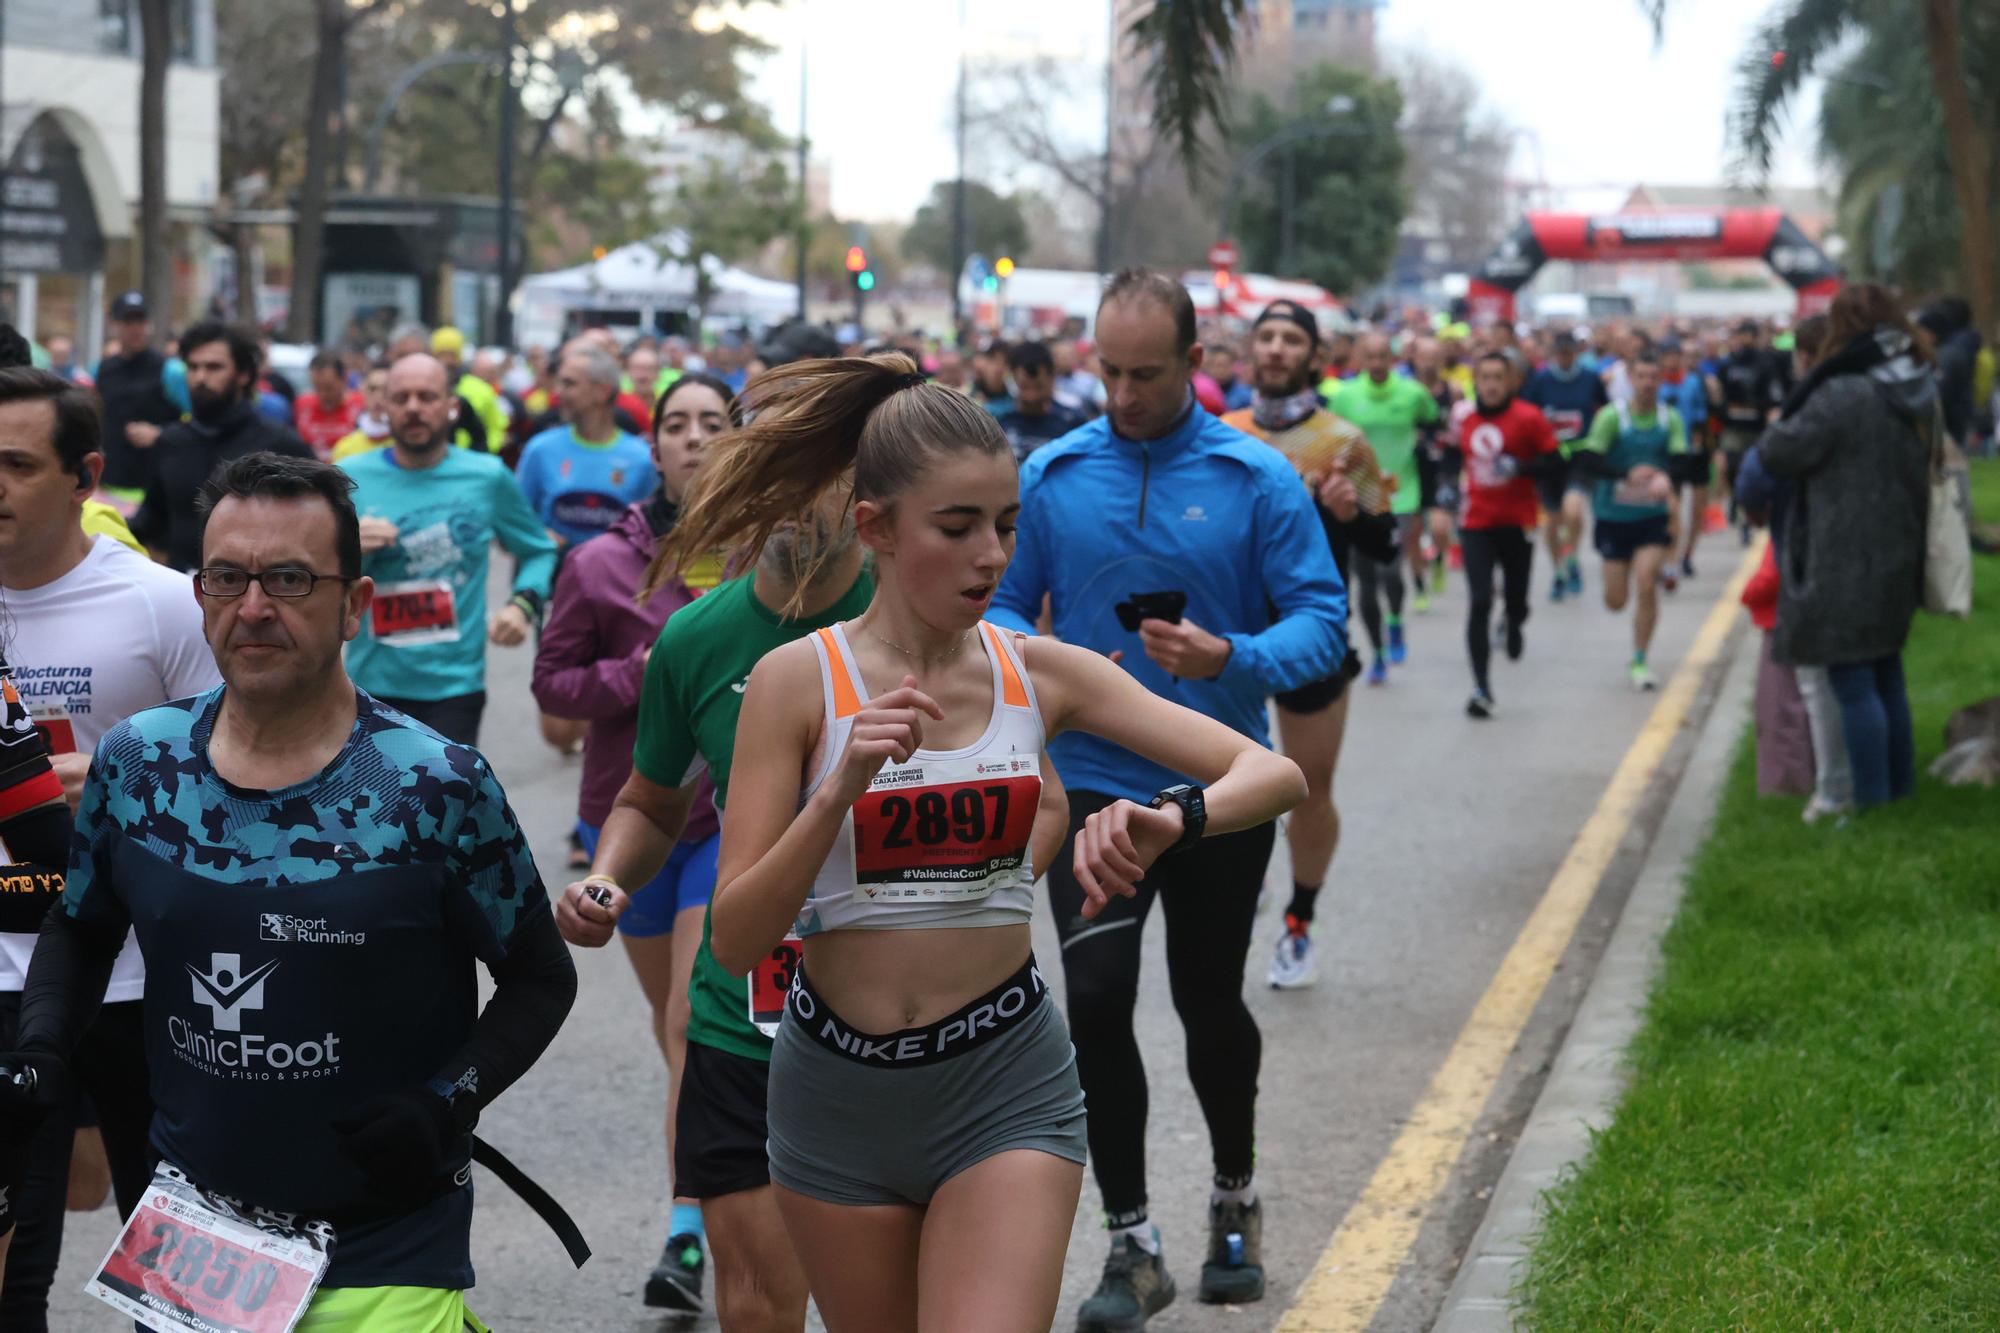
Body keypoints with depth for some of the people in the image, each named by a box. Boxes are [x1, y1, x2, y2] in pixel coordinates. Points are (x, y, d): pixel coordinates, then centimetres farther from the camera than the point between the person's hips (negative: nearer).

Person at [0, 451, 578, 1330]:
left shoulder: (439, 789, -13)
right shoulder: (135, 764, -3)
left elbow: (540, 980, -4)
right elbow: (80, 927, 14)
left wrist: (450, 1102, -17)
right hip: (186, 1231, 4)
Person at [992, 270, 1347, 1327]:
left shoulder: (1259, 479, -6)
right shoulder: (1049, 476, 0)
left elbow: (1322, 617, -8)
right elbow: (1003, 605, 5)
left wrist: (1232, 657, -26)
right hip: (1093, 779, 1)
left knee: (1210, 1003, 14)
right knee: (1095, 999, -12)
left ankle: (1235, 1198, 40)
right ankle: (1131, 1247, 1)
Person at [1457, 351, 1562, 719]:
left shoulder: (1528, 418, -8)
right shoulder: (1466, 420, 3)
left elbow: (1555, 461, -11)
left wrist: (1519, 468, -25)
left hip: (1517, 524, -1)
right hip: (1477, 524, 1)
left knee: (1515, 602, 10)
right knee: (1479, 602, -11)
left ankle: (1513, 626, 51)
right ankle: (1481, 688, -11)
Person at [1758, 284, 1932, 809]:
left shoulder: (1841, 395, -21)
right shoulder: (1921, 392, 5)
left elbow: (1779, 454, -13)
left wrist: (1773, 430, 9)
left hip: (1845, 566, -8)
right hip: (1898, 562, 8)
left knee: (1853, 684, -4)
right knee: (1887, 677, 19)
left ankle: (1870, 803, -3)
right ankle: (1899, 789, 27)